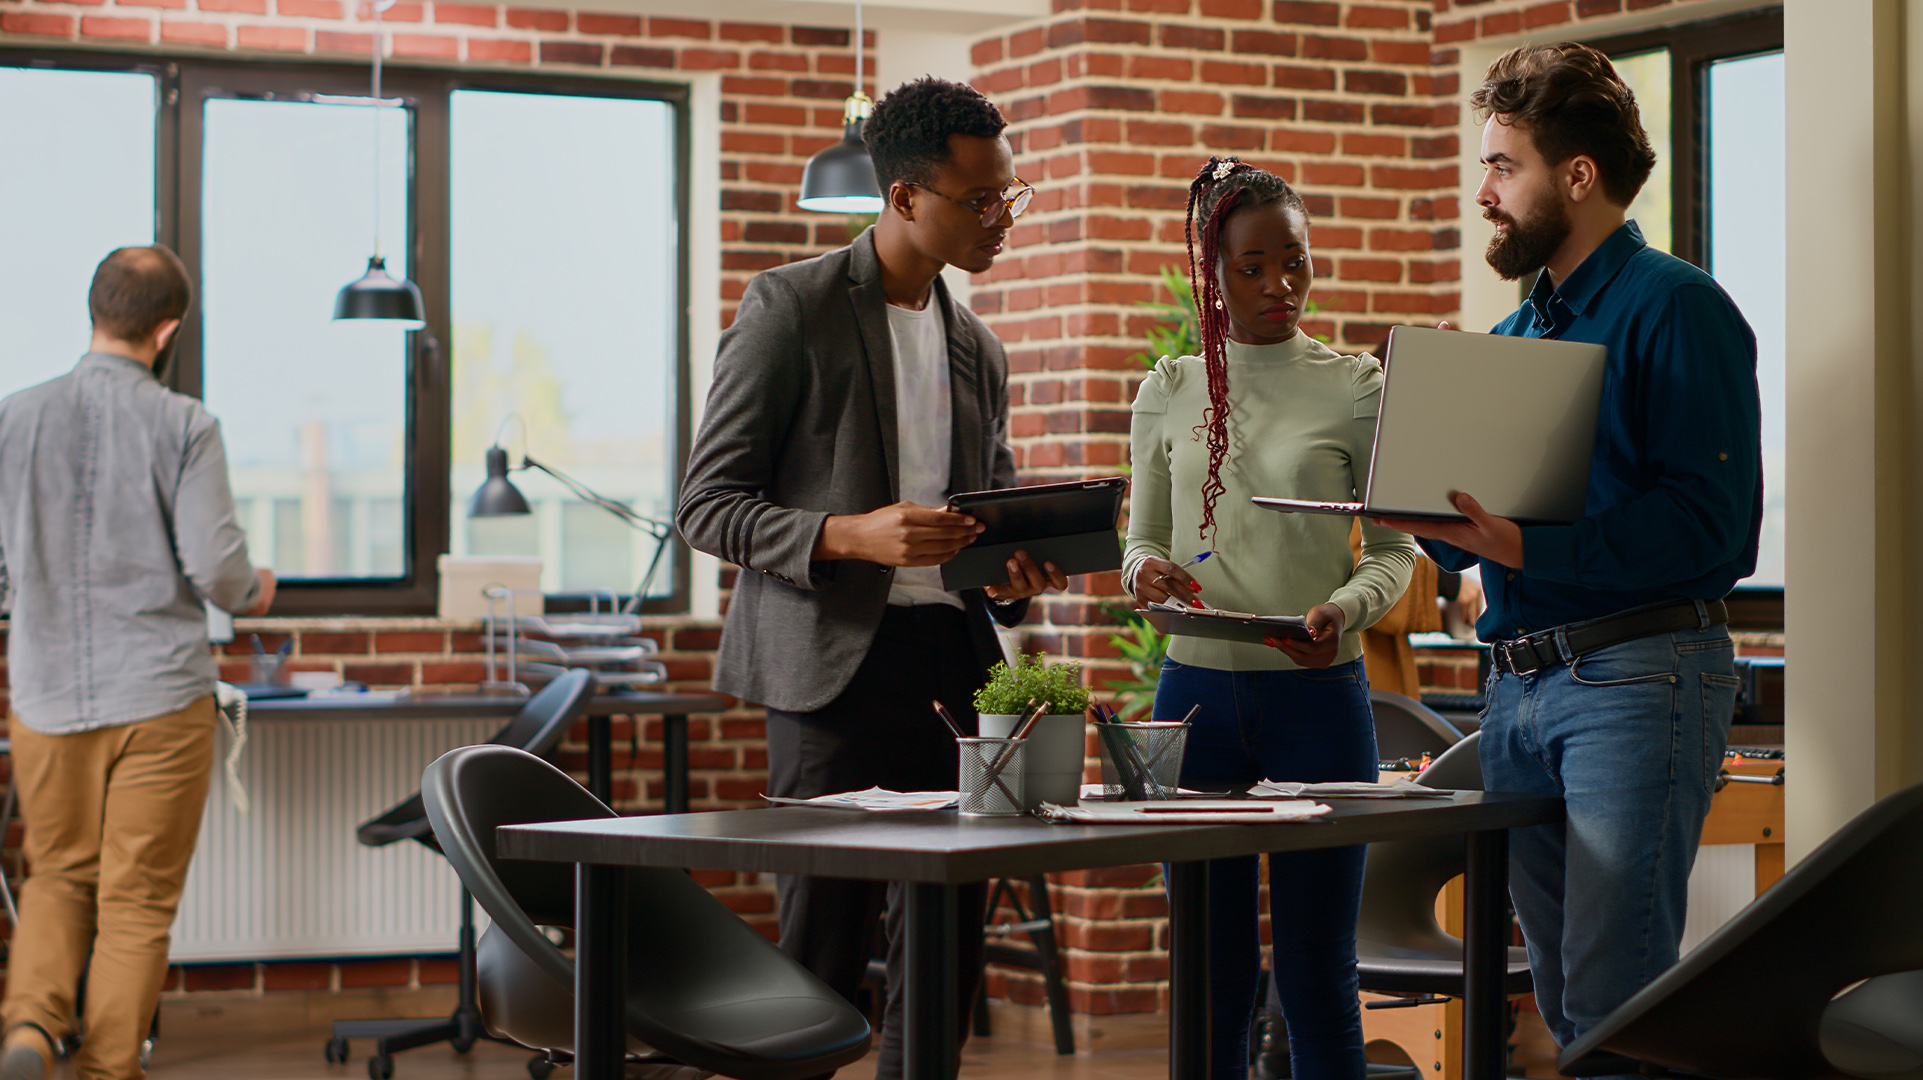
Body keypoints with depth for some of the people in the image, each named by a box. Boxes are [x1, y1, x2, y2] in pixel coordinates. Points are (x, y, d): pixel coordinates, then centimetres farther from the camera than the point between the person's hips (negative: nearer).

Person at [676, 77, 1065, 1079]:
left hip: (951, 658, 6)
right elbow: (707, 504, -6)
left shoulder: (980, 351, 17)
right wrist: (851, 535, -21)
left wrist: (1014, 576, 1)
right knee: (822, 958, -7)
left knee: (947, 953, 6)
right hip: (837, 658, -6)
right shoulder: (790, 307, -3)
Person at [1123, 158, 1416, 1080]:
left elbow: (1394, 548, 4)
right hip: (1196, 687, 2)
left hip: (1317, 693, -2)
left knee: (1317, 972, 0)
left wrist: (1345, 608, -17)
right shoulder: (1169, 392, 9)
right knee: (1209, 973, 5)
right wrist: (1146, 571, -9)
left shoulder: (1356, 389, 2)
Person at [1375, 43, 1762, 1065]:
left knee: (1613, 1006, -11)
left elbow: (1709, 522, -16)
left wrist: (1525, 549, -22)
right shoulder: (1514, 335, 19)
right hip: (1518, 685, 8)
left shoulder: (1676, 308, -6)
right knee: (1562, 1005, 10)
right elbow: (1473, 544, 21)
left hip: (1636, 676, -8)